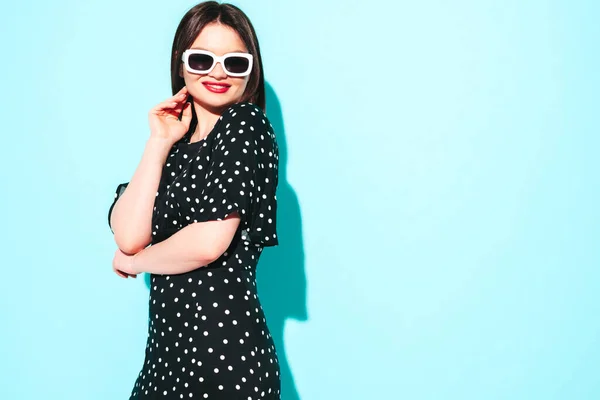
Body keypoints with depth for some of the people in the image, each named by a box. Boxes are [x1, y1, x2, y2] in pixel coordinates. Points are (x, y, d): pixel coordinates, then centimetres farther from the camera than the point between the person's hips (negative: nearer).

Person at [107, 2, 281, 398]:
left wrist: (133, 261, -3)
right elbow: (129, 237, -5)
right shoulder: (175, 144, 9)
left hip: (227, 351, -7)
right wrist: (159, 143, -6)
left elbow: (209, 242, -20)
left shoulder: (246, 126, -10)